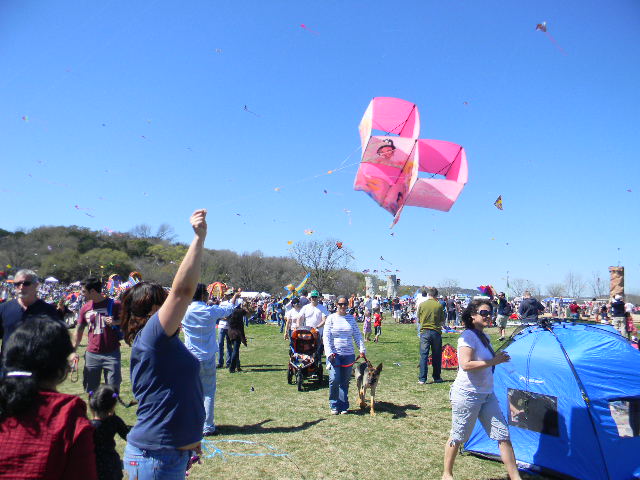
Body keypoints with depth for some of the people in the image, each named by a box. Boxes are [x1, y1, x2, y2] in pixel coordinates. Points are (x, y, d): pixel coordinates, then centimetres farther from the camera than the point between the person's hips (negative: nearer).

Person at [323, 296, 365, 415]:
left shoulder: (351, 318, 10)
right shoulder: (331, 318, 0)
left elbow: (357, 335, 11)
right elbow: (326, 337, -4)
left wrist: (362, 349, -1)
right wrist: (329, 353, -13)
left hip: (348, 355, 3)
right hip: (334, 354, -3)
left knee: (345, 381, 7)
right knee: (334, 380, -8)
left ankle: (343, 406, 18)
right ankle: (334, 406, 9)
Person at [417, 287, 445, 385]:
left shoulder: (422, 305, -2)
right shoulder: (439, 305, -3)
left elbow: (418, 321, 6)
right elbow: (442, 321, 4)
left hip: (424, 332, 0)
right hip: (436, 332, 0)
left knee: (423, 355, 2)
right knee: (436, 356, 12)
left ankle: (422, 379, 0)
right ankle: (436, 378, 20)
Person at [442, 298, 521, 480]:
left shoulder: (484, 337, 10)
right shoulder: (468, 336, -17)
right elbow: (466, 365, -26)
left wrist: (498, 359, 3)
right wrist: (494, 361, -21)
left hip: (487, 394, 8)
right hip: (467, 394, -8)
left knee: (503, 435, 8)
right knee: (457, 437, 7)